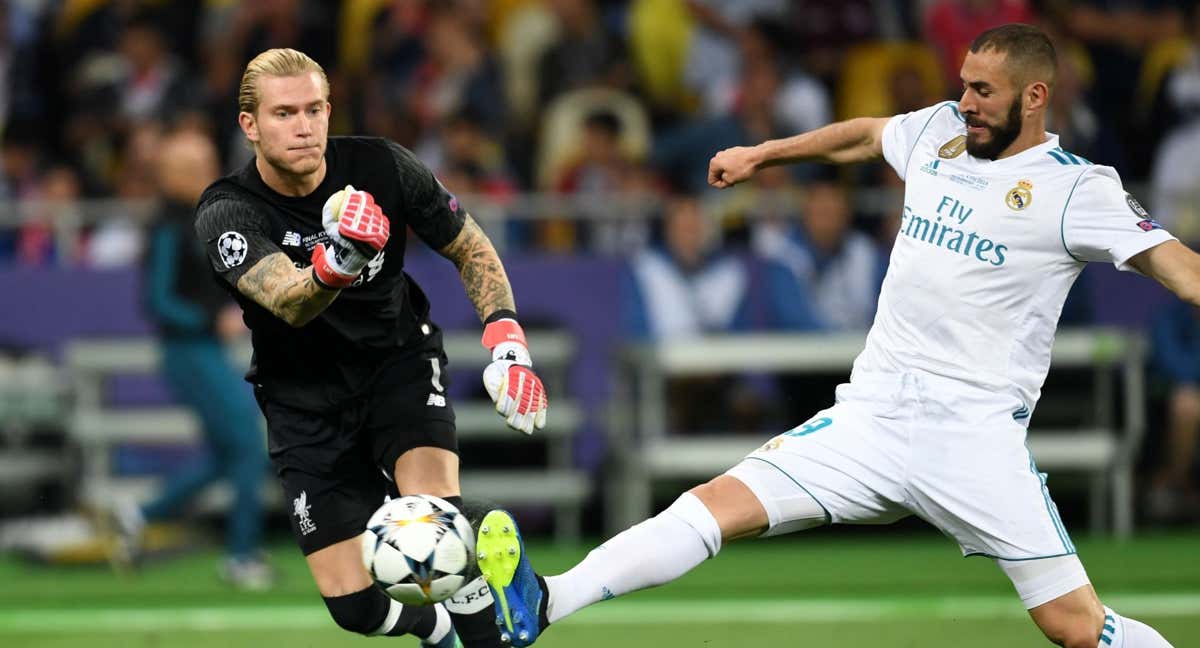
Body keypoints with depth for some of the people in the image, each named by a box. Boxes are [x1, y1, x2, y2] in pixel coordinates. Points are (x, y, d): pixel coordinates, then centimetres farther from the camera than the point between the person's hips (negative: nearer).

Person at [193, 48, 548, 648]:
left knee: (433, 506, -31)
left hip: (399, 360, 0)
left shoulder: (379, 166, -15)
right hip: (306, 400, 0)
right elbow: (290, 304, -40)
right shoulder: (227, 215, -21)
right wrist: (338, 260, -63)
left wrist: (507, 342, -15)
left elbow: (470, 248, 0)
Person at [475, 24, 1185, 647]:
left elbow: (1176, 264, -13)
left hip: (977, 438, -4)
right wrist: (763, 153, 42)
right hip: (873, 413, 4)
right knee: (723, 500, -11)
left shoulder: (1078, 190, -5)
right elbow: (865, 133, 33)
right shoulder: (939, 131, 12)